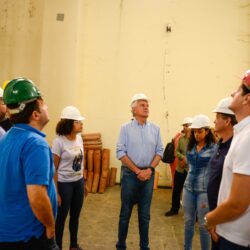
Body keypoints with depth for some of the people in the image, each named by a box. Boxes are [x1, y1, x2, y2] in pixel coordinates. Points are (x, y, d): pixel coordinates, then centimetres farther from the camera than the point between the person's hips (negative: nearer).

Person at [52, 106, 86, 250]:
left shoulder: (79, 138, 2)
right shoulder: (59, 142, -17)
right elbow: (53, 169, -14)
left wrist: (84, 182, 13)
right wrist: (56, 192, -14)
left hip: (79, 182, 6)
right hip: (64, 184, -6)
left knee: (75, 215, 18)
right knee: (62, 217, 8)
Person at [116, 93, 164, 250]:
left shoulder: (155, 129, 5)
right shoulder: (126, 128, -3)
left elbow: (160, 151, 4)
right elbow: (121, 153, -8)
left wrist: (150, 169, -9)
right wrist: (138, 171, -12)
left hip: (149, 174, 2)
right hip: (130, 174, -2)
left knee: (145, 214, 12)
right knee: (126, 212, 8)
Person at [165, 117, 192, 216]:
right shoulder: (181, 138, 5)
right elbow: (177, 151, 6)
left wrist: (187, 160, -16)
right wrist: (183, 157, -12)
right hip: (180, 168, 5)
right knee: (176, 190, 13)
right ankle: (174, 209, 31)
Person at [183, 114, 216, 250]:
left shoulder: (213, 148, -11)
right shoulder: (190, 146, 6)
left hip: (204, 190, -5)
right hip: (188, 187, 5)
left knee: (203, 224, 6)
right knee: (188, 221, 16)